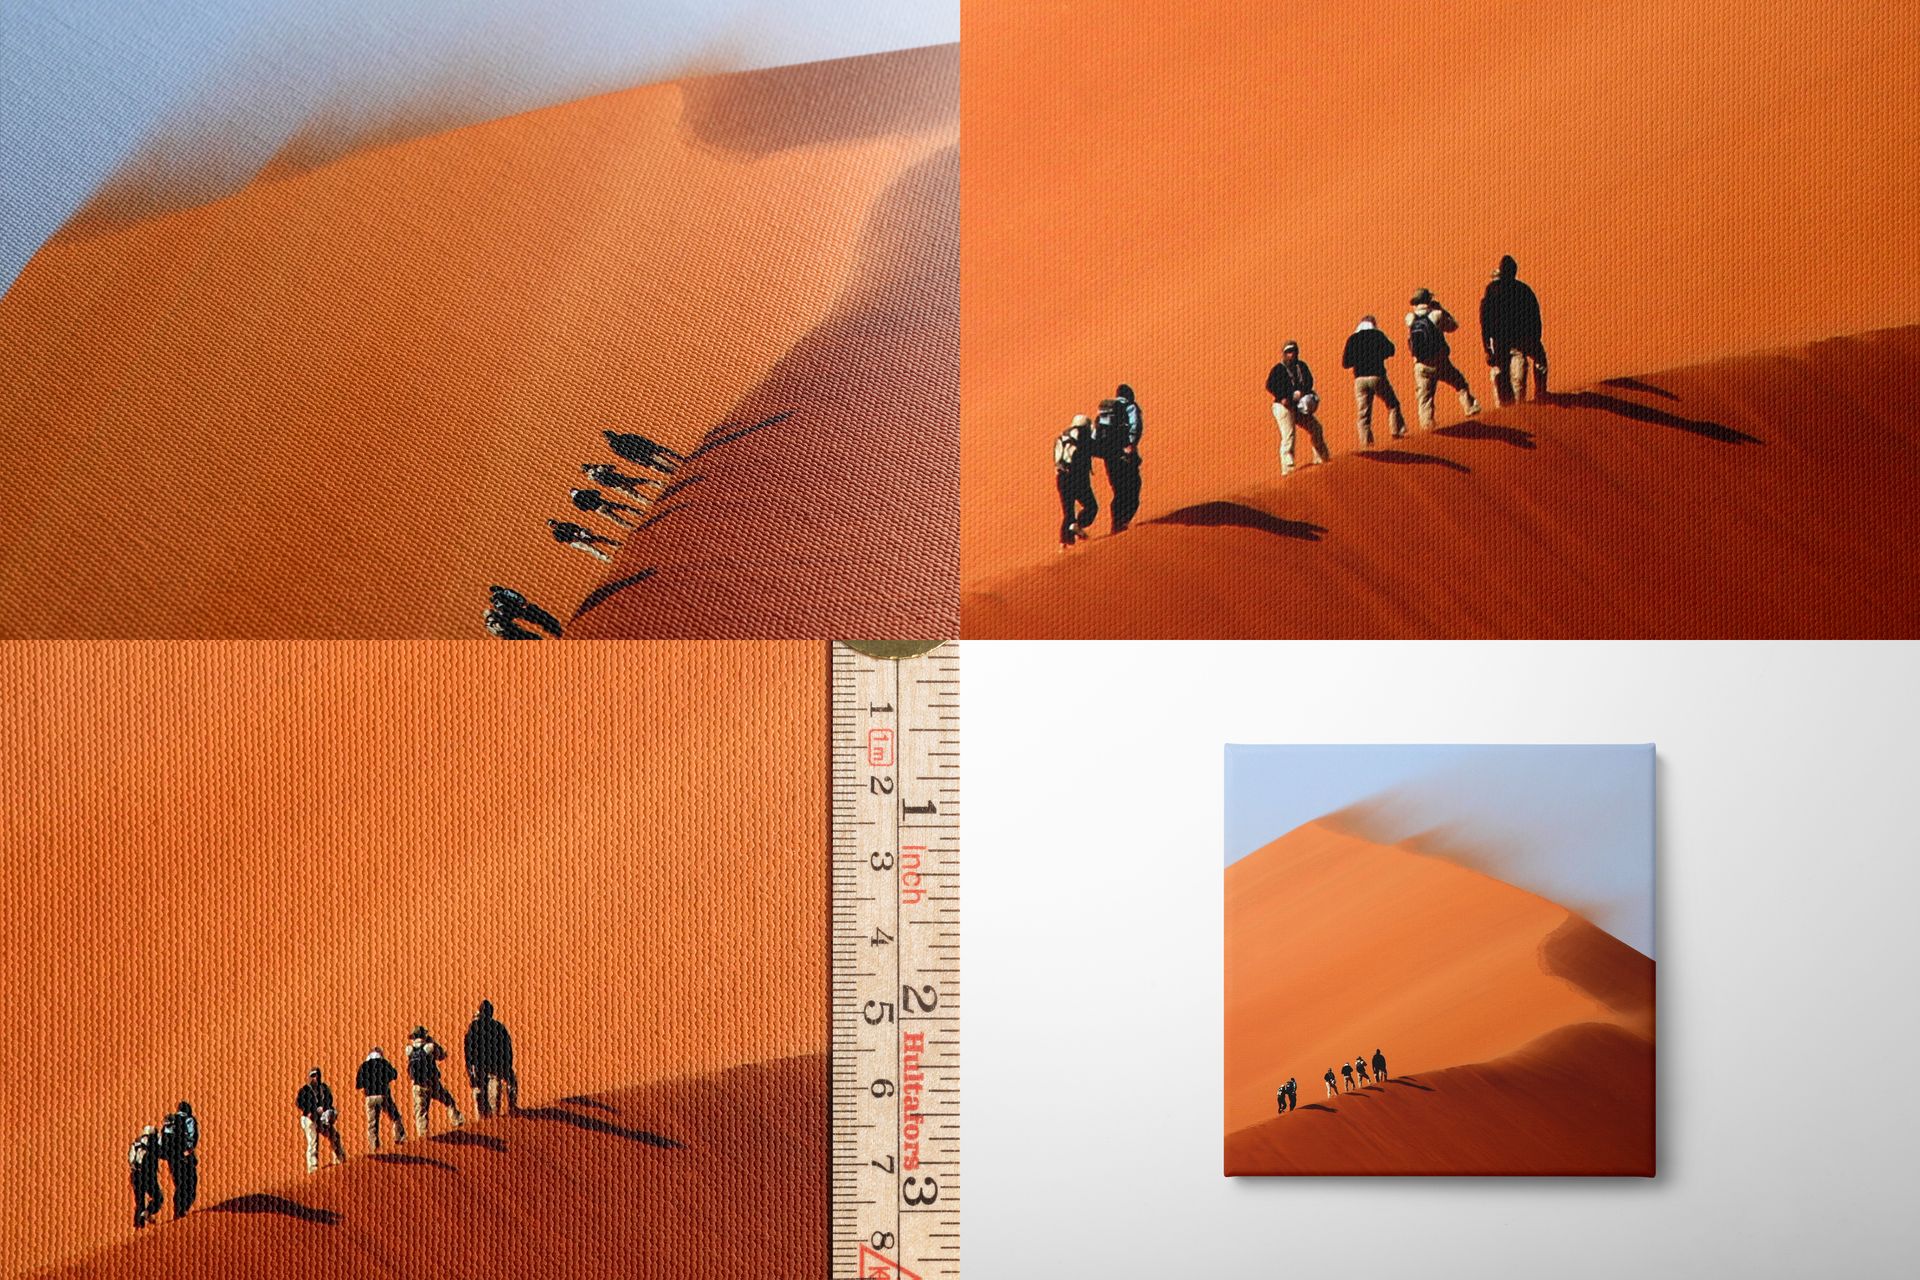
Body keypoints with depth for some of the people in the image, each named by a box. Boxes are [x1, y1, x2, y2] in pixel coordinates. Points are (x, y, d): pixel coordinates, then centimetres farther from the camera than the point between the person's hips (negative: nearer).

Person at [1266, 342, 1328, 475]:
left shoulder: (1301, 366, 12)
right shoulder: (1278, 369, -4)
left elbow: (1309, 381, 3)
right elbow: (1270, 387, -10)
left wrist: (1301, 392, -17)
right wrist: (1282, 398, -22)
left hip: (1300, 406, 6)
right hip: (1283, 406, -6)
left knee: (1315, 428, 11)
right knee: (1288, 436, -16)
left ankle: (1320, 458, 30)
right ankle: (1287, 467, -18)